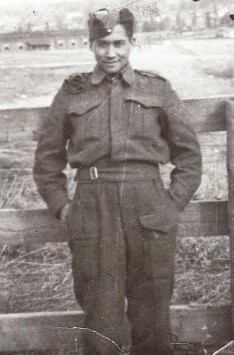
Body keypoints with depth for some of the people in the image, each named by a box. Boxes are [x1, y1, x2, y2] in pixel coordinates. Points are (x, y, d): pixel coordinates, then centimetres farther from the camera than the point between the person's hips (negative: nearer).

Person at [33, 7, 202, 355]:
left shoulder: (158, 90, 7)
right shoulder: (72, 93, 8)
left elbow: (189, 154, 12)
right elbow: (47, 157, 15)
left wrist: (173, 203, 4)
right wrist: (62, 206, 6)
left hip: (149, 212, 1)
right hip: (93, 216, 0)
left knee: (152, 317, 9)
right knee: (100, 324, 3)